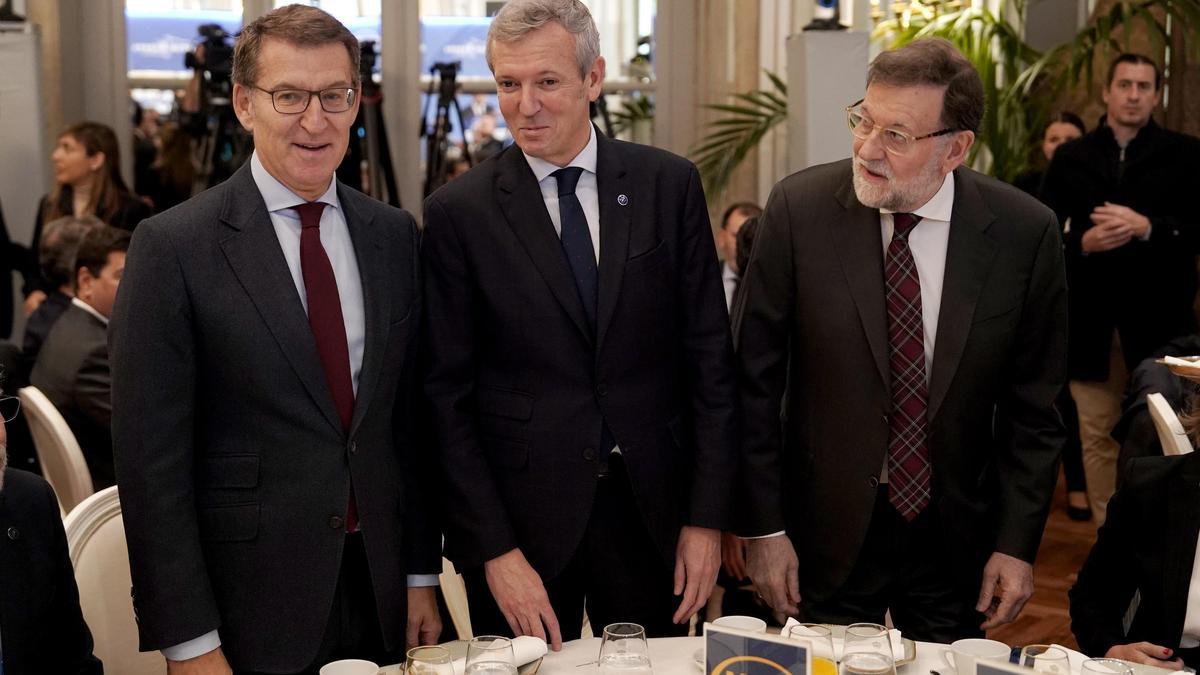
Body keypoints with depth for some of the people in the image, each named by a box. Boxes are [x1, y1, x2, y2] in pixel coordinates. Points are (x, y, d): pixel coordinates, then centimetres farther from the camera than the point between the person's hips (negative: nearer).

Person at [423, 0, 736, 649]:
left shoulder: (669, 185, 0)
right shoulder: (458, 211, -5)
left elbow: (709, 357, 1)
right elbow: (448, 394, -5)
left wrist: (707, 516, -2)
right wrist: (492, 549, -9)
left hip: (651, 510, 2)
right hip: (519, 516, -1)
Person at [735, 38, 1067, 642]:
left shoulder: (1025, 233, -10)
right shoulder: (799, 208, -12)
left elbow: (1032, 404, -1)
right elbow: (756, 380, -7)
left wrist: (1018, 542, -2)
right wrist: (764, 528, -7)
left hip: (959, 536, 1)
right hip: (828, 531, -1)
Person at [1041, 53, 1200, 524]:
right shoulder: (1070, 159, 10)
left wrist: (1147, 228, -17)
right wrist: (1082, 243, -11)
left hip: (1159, 320, -2)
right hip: (1091, 322, 2)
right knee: (1098, 438, 6)